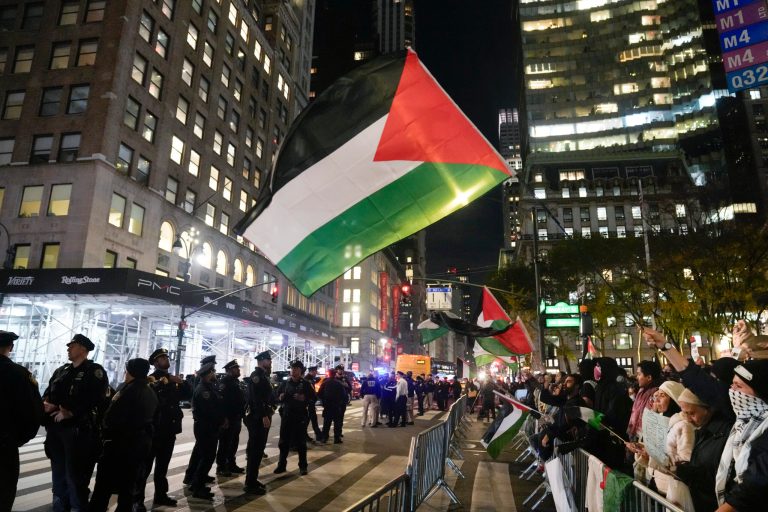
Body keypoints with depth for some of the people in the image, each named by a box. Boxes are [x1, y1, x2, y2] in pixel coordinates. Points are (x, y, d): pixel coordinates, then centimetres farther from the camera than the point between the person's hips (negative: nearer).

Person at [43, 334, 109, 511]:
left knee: (75, 474, -3)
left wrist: (70, 412, -18)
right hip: (55, 428, 7)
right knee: (58, 472, 17)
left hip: (78, 430, -7)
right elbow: (48, 392, 15)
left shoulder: (94, 371, -6)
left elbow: (96, 398, -17)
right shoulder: (61, 370, 17)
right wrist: (46, 404, -7)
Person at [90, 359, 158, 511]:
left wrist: (106, 431, 1)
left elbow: (112, 417, -17)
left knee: (103, 487, 1)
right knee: (127, 488, 15)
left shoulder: (129, 389, -14)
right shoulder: (151, 393, 10)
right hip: (142, 443, 8)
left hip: (122, 443, -8)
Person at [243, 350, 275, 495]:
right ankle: (250, 484, 4)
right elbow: (256, 398, -23)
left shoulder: (263, 376, 16)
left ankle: (252, 480, 25)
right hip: (257, 418, -10)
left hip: (261, 417, 10)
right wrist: (264, 416, -26)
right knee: (256, 450, -4)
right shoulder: (256, 375, -14)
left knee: (257, 450, 15)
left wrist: (270, 410, 9)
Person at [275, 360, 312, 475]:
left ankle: (302, 466, 14)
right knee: (283, 441, 8)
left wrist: (304, 398, -18)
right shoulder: (284, 383, 8)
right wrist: (280, 398, -10)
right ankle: (282, 465, 21)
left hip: (300, 416, -2)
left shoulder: (305, 384, 1)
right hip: (286, 415, 2)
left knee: (301, 442, 4)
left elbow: (313, 397, -1)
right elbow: (277, 397, 12)